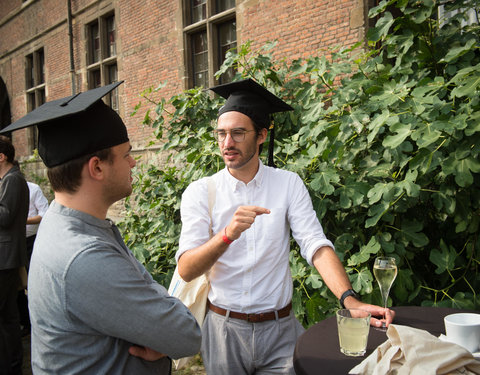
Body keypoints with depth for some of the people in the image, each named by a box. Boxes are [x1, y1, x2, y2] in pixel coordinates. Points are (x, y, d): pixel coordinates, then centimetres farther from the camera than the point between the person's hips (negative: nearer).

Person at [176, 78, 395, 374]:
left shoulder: (289, 184, -2)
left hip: (280, 329, 1)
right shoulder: (200, 192, -6)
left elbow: (316, 245, -11)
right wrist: (227, 235, -33)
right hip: (223, 328, 0)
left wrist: (350, 300, -27)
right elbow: (186, 270, -15)